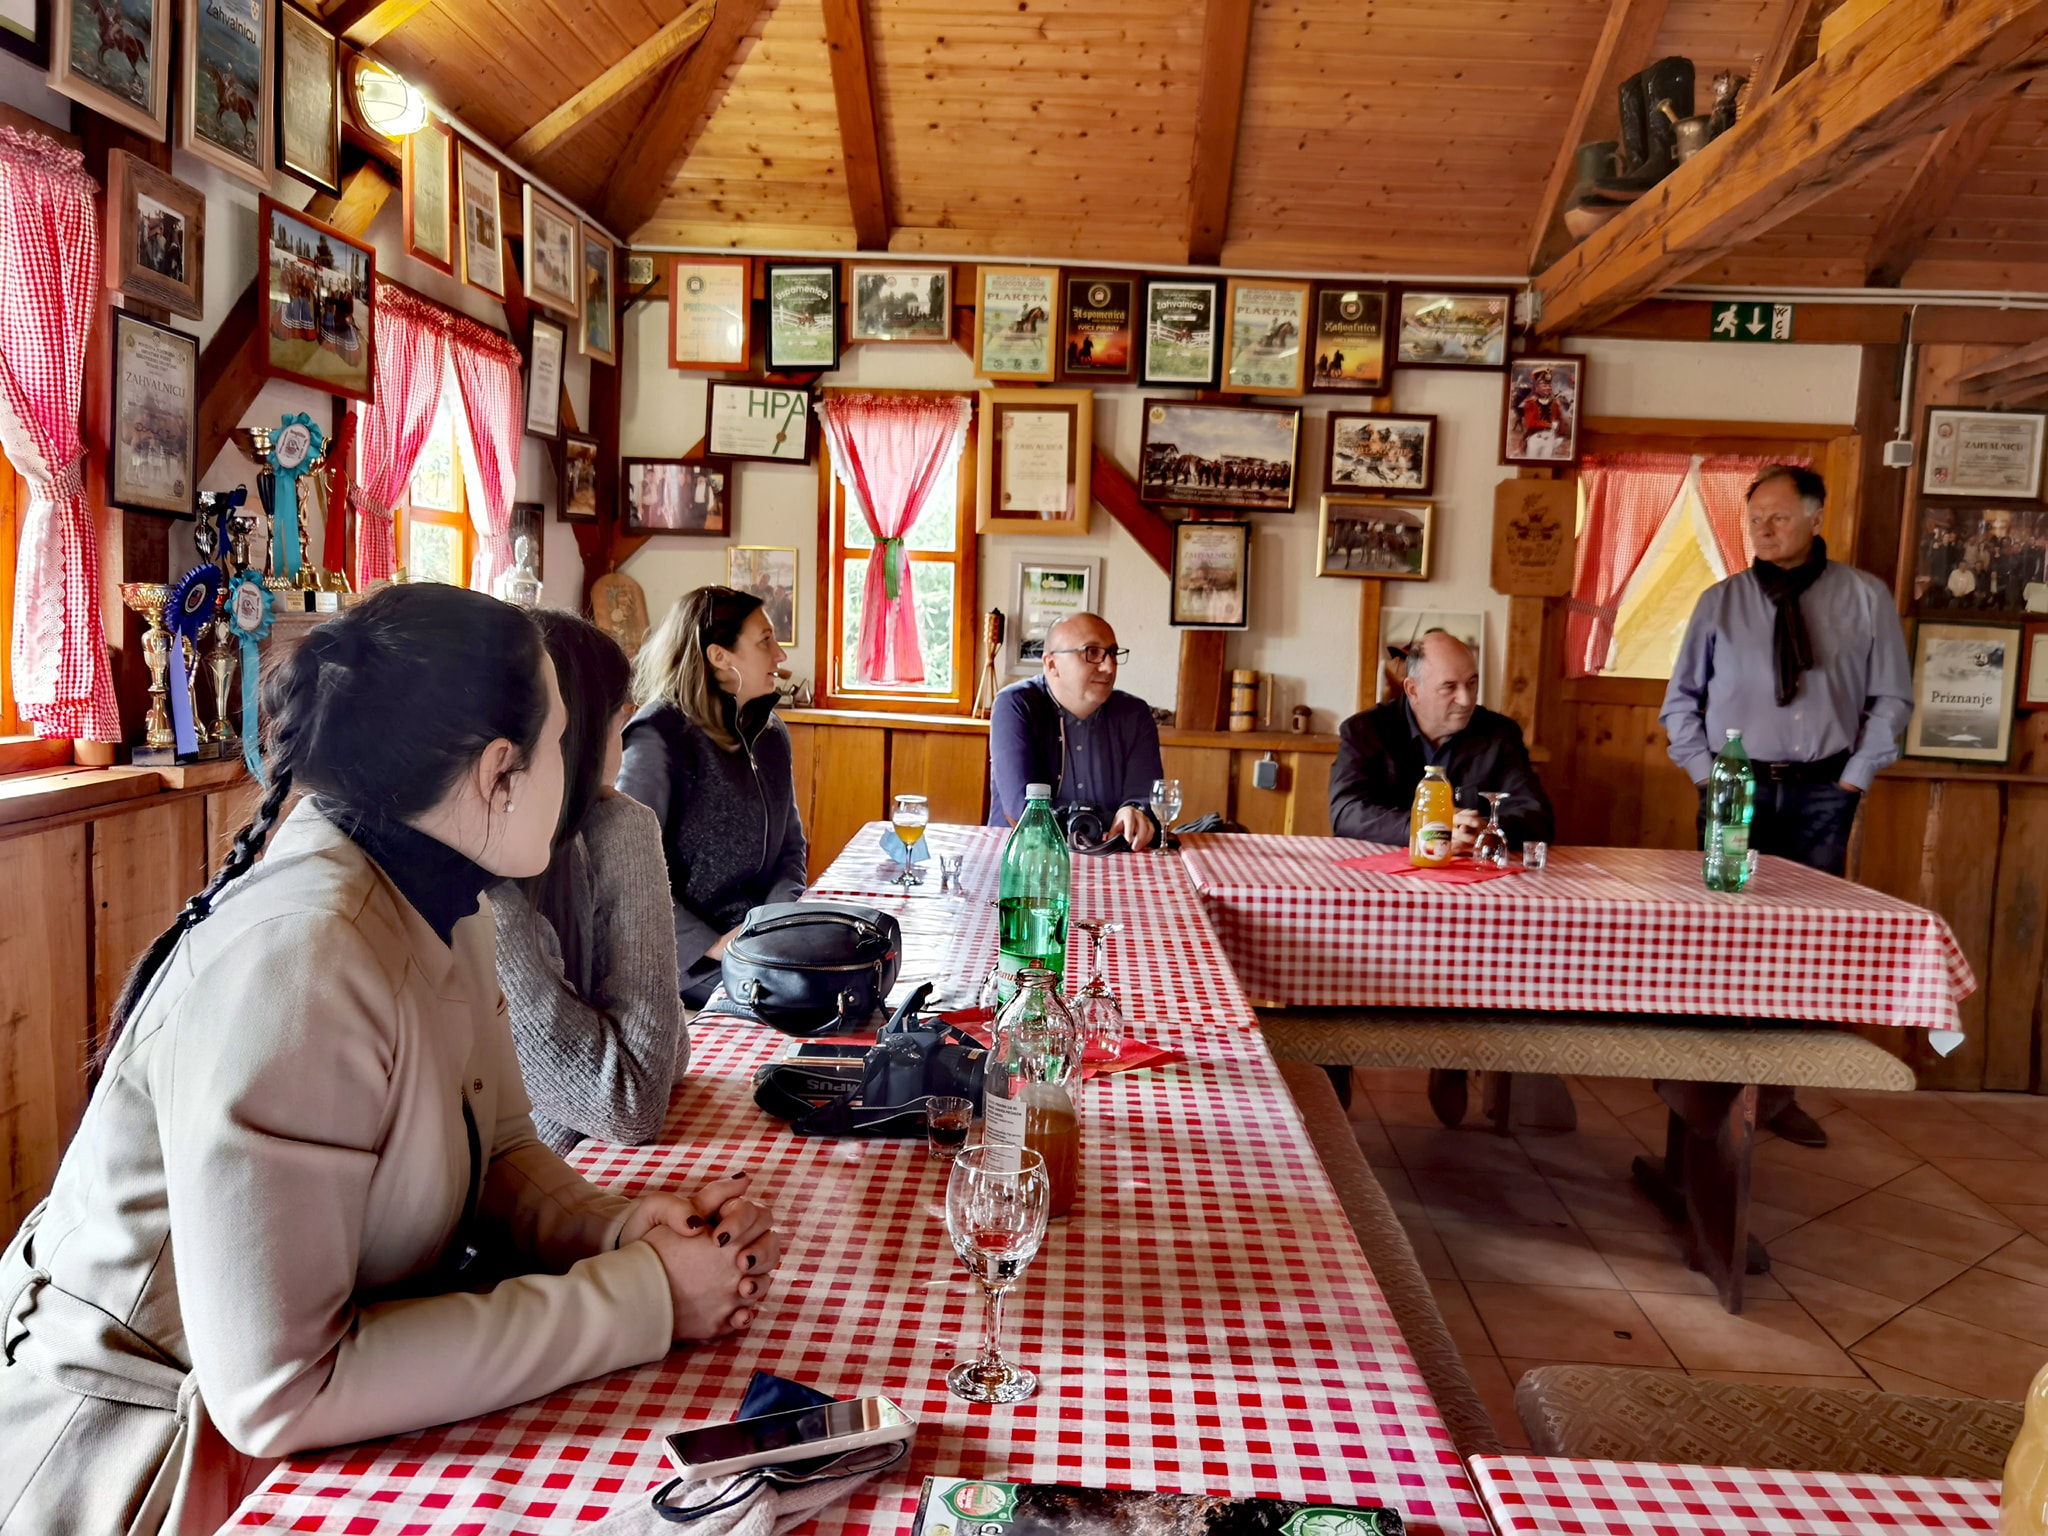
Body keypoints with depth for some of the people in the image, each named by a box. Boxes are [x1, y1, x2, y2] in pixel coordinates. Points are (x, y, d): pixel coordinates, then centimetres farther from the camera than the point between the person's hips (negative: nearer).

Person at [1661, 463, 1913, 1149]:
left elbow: (1892, 699, 5)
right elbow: (1681, 698, 8)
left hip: (1821, 795, 0)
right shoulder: (1720, 601, 3)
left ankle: (1776, 1089, 13)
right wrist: (1702, 770, -2)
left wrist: (1855, 778, -3)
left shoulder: (1866, 598, 3)